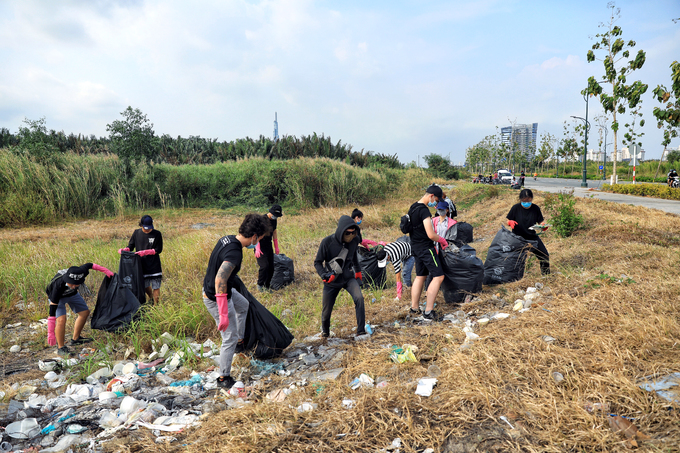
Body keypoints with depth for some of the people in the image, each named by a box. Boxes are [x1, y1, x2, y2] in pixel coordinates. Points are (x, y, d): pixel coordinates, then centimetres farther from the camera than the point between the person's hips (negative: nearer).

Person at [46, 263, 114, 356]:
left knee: (85, 312, 10)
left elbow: (89, 265, -10)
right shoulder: (59, 285, -45)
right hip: (58, 297, -5)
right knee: (61, 319, -23)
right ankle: (61, 348, -6)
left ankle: (75, 339, 28)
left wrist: (106, 271, -10)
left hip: (72, 294, 6)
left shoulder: (81, 272, -38)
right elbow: (52, 310, -40)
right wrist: (50, 334, -40)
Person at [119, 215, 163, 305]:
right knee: (145, 286, 13)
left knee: (156, 286, 0)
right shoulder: (136, 233, 4)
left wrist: (145, 252, -18)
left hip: (154, 265, -3)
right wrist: (124, 250, -13)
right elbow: (130, 246, 9)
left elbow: (158, 250, -7)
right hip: (142, 264, 3)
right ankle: (151, 299, 41)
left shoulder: (157, 234, -5)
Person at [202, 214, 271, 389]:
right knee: (230, 338, 3)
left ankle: (241, 339, 49)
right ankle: (224, 378, 18)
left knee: (243, 305, 32)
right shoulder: (234, 253, -33)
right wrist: (223, 314, -40)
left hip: (218, 289, 10)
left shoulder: (227, 239, -4)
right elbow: (220, 280, -42)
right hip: (216, 298, -10)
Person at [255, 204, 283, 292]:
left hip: (268, 246, 7)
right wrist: (257, 248, -25)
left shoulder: (274, 220, 6)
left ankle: (267, 286, 17)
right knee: (264, 266, -18)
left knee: (271, 267, 5)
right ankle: (260, 285, -1)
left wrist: (276, 247, 20)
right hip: (260, 246, -7)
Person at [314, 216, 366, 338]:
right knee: (326, 310, 8)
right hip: (332, 281, -2)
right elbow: (317, 262, -11)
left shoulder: (354, 240, -9)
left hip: (349, 277, 2)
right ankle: (325, 331, 40)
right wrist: (324, 275, -28)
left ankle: (361, 330, -14)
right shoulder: (327, 242, -20)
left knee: (359, 298, -24)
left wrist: (357, 270, 22)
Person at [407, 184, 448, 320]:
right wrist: (442, 240, -7)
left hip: (416, 246, 10)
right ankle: (428, 311, -7)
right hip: (425, 247, -10)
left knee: (420, 276, 18)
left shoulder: (413, 207, 10)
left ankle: (414, 308, 24)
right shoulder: (424, 210, -20)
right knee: (438, 276, -5)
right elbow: (431, 235, -25)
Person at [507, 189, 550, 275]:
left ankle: (546, 273, 21)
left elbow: (541, 221, 1)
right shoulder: (515, 208, -9)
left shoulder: (535, 209, -4)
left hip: (532, 236, 2)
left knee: (545, 255, -2)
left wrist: (543, 226, -23)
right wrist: (510, 222, -25)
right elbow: (508, 221, -2)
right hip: (518, 237, -2)